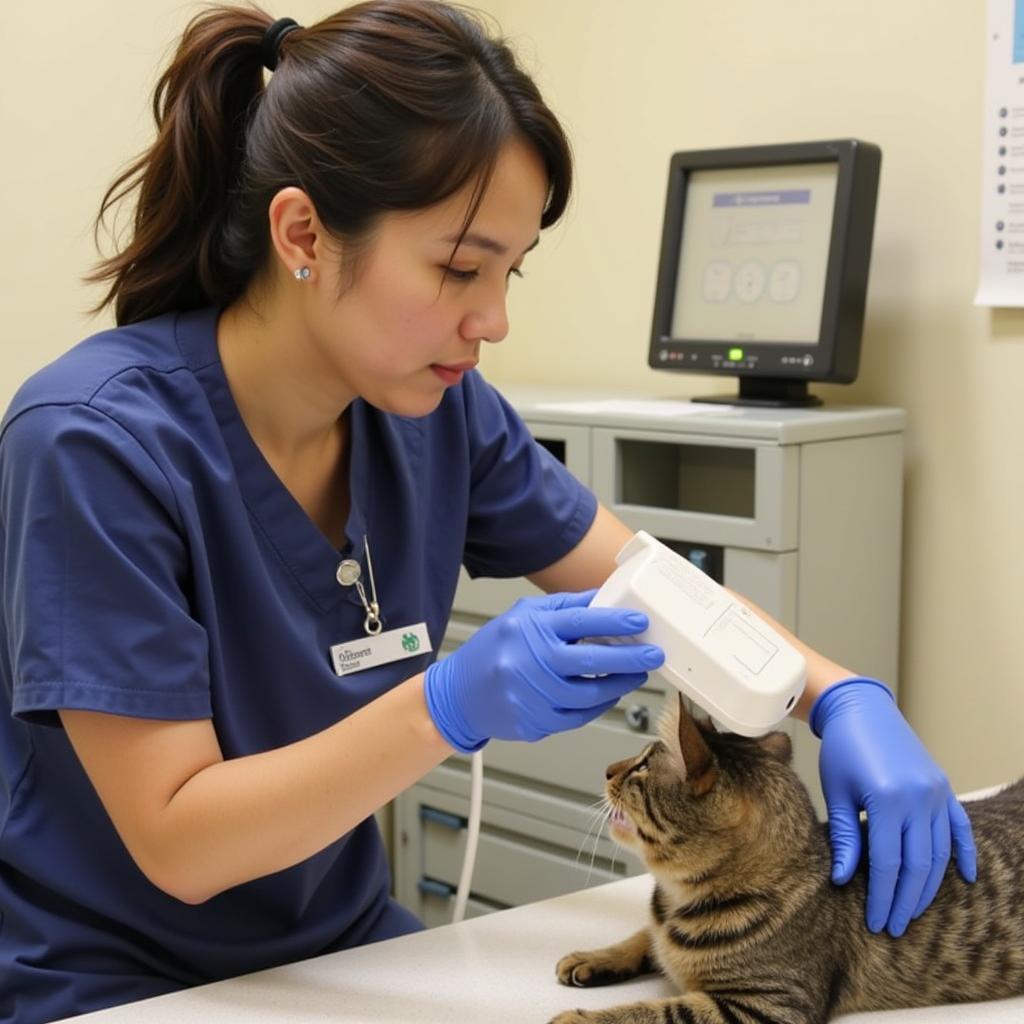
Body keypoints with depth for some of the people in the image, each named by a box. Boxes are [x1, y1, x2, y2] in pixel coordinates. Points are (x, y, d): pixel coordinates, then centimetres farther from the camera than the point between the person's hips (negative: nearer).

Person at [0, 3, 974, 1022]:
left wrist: (844, 700, -15)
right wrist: (450, 706, -33)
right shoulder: (99, 442, -23)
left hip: (341, 938, 5)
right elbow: (175, 843, -21)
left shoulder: (434, 408, -7)